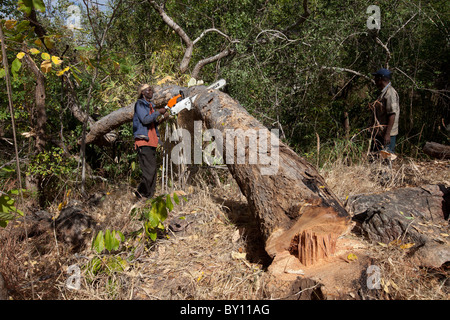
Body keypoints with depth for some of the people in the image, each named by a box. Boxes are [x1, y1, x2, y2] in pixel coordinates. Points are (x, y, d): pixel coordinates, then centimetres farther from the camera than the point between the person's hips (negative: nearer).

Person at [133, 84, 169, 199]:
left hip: (152, 141, 9)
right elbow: (145, 120, -17)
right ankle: (141, 193, -4)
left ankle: (150, 195, 12)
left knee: (153, 171, 7)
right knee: (149, 170, -14)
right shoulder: (140, 104, -3)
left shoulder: (150, 105, 23)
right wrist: (159, 112, -10)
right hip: (143, 141, -9)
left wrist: (162, 119, 8)